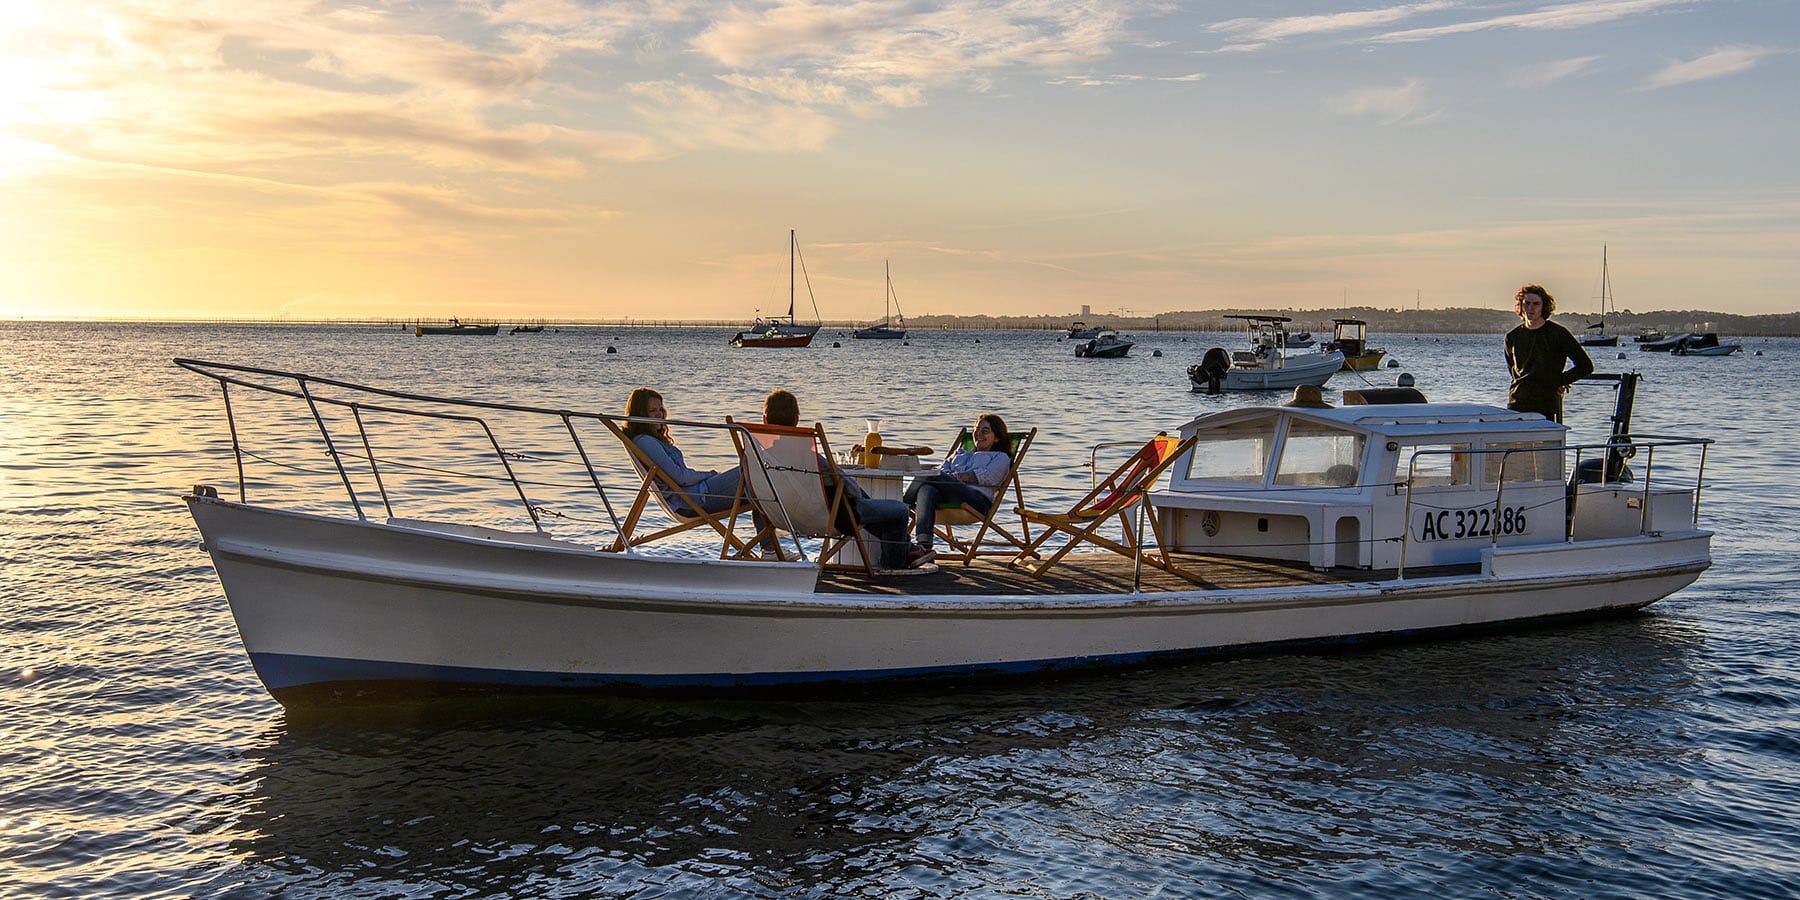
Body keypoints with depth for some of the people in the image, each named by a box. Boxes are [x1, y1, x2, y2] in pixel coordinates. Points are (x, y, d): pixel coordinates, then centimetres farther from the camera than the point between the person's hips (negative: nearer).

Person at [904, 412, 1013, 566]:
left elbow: (986, 476, 4)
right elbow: (943, 469, 24)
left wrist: (954, 476, -6)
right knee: (927, 490, -37)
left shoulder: (1001, 458, 26)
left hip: (977, 499, -4)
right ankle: (924, 545, -52)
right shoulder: (961, 453, 43)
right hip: (947, 497, 4)